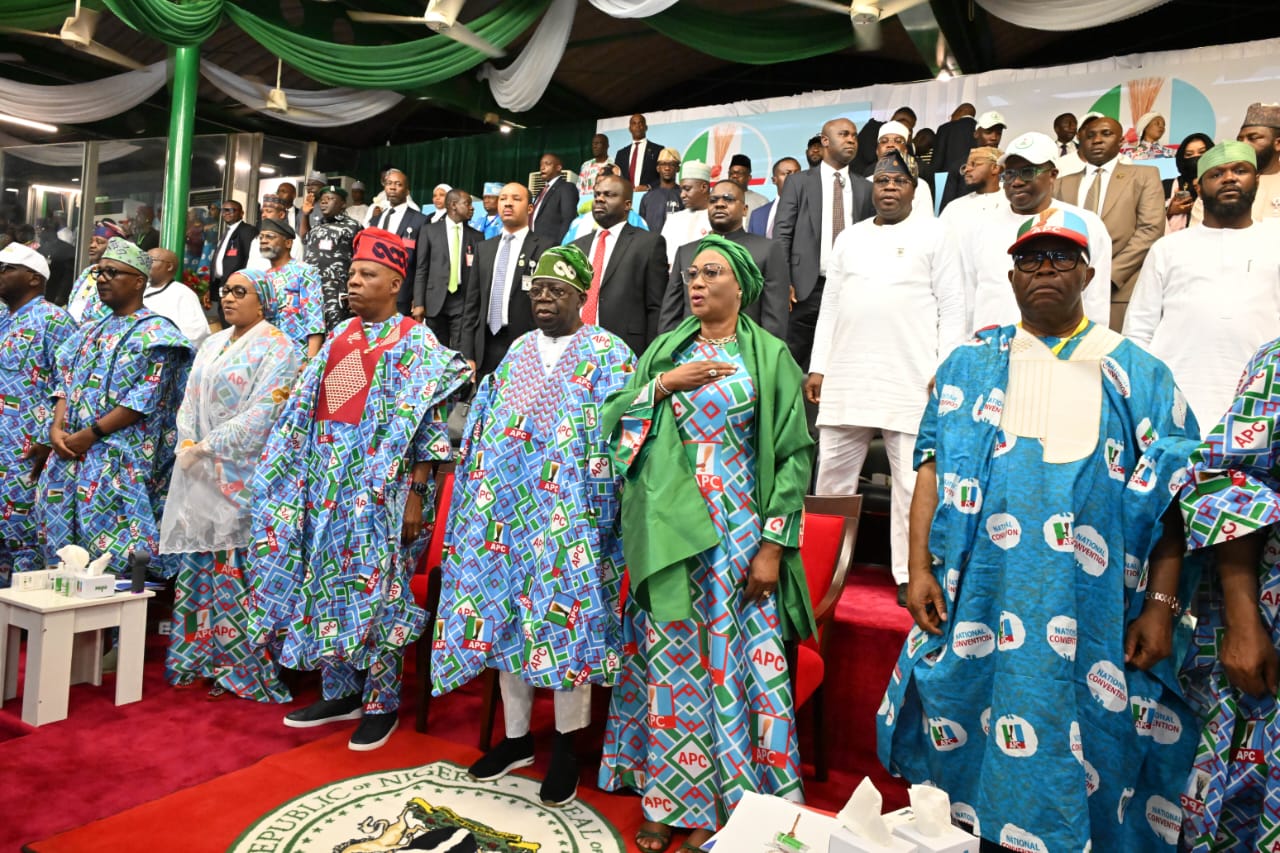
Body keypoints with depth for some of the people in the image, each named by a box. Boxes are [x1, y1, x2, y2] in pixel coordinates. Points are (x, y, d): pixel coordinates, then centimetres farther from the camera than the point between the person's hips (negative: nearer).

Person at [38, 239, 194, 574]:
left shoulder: (155, 333, -7)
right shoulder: (90, 330, 18)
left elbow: (146, 399, -15)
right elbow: (65, 383, 16)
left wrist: (90, 434, -16)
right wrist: (57, 428, -2)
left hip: (121, 463, -8)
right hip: (69, 456, 8)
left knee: (111, 547, -10)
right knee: (59, 534, 9)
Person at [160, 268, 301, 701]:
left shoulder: (277, 348, -5)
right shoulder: (212, 344, 17)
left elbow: (261, 415, -14)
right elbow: (190, 401, 14)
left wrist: (206, 447, -14)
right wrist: (187, 446, -4)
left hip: (242, 476, -7)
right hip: (197, 471, 7)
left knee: (236, 567, -5)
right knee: (195, 563, 9)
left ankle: (240, 666, 5)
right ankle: (195, 656, 21)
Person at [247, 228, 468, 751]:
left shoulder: (414, 342, -5)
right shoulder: (340, 336, 14)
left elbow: (423, 424, -11)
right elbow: (307, 408, 17)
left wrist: (416, 494, -17)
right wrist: (292, 478, 12)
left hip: (381, 482, -7)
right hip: (327, 479, 7)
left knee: (375, 588, 0)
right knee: (326, 580, 10)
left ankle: (381, 703, 14)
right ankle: (339, 693, 24)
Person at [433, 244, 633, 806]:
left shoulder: (609, 355, -1)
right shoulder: (517, 352, 15)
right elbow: (486, 428, 16)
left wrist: (605, 516, -15)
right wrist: (482, 502, 9)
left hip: (570, 513, -5)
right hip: (508, 510, 5)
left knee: (565, 617, -1)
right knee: (506, 616, 10)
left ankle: (566, 745, 17)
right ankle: (516, 736, 27)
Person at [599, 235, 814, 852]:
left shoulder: (768, 355, 0)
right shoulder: (666, 349, 12)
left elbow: (793, 454, -4)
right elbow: (613, 419, 6)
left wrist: (773, 545, -10)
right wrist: (662, 384, -9)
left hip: (738, 533, -3)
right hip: (668, 533, 3)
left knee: (733, 659, 1)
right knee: (669, 658, 8)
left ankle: (722, 801, 19)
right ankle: (666, 796, 24)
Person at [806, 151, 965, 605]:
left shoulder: (933, 235, 5)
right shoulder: (849, 237, 16)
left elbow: (951, 307, 1)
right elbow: (829, 304, 15)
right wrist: (817, 367, 8)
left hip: (912, 381, -4)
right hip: (846, 379, 4)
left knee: (912, 482, -1)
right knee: (832, 475, 7)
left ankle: (910, 575, 10)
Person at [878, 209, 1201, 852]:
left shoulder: (1138, 376, 7)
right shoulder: (970, 365, 9)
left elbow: (1169, 499, 3)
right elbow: (933, 468, 2)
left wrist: (1162, 605, -3)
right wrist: (920, 569, -5)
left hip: (1096, 616, 0)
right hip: (980, 599, 1)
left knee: (1082, 752, 7)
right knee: (968, 743, 9)